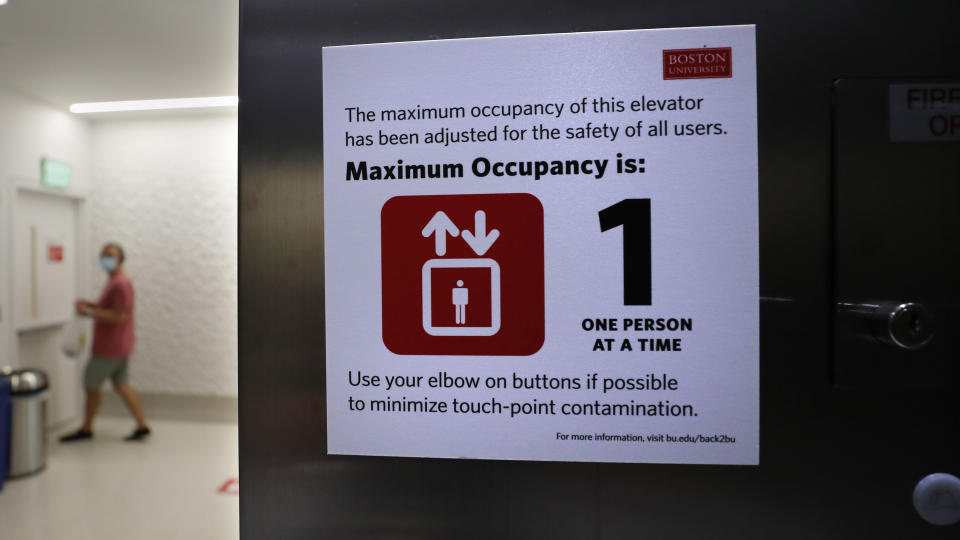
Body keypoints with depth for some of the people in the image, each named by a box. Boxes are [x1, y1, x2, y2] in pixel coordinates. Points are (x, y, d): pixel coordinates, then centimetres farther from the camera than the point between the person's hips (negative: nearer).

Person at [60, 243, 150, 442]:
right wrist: (91, 305, 8)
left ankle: (86, 429, 20)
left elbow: (119, 317, -25)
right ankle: (142, 426, 14)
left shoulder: (121, 284, -19)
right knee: (121, 385, 13)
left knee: (91, 384, 4)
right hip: (118, 346, 10)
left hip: (110, 347, -10)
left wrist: (89, 312, -21)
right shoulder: (114, 282, 14)